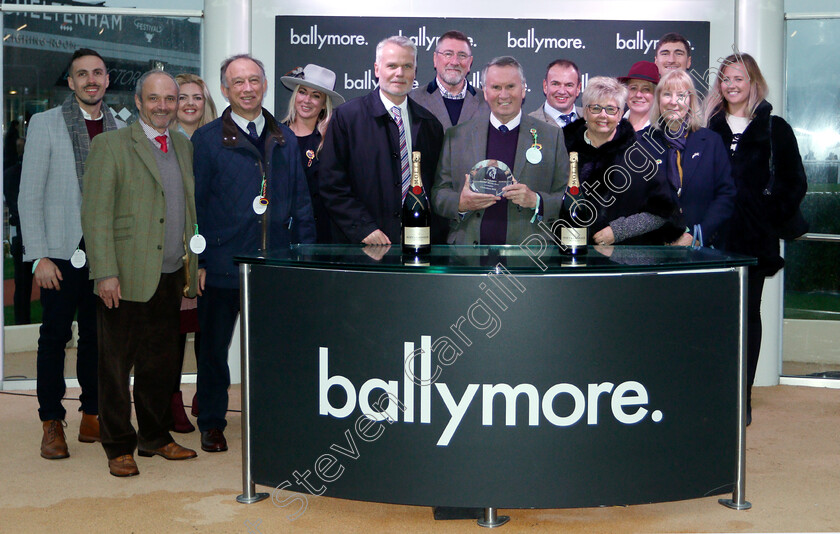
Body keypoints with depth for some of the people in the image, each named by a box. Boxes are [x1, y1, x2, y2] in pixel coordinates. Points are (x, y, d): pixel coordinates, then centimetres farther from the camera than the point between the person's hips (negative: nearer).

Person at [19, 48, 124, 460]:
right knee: (55, 336, 1)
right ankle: (52, 425, 10)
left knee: (97, 336, 8)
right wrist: (39, 256, -10)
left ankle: (91, 418, 19)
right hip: (62, 253, -3)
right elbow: (29, 196, -3)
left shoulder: (121, 129, 10)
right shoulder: (44, 124, 0)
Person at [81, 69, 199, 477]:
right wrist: (105, 273, -16)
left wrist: (190, 267, 13)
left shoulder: (183, 146, 15)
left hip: (170, 278, 6)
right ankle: (119, 447, 16)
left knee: (162, 364, 13)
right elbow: (95, 214, -9)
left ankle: (155, 438, 27)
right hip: (126, 279, -5)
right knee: (117, 365, 3)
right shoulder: (110, 145, -4)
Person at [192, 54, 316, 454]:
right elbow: (195, 205, -1)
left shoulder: (285, 140, 11)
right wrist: (198, 260, -7)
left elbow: (301, 203, 13)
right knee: (214, 346, 8)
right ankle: (212, 423, 22)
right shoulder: (206, 140, 0)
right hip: (222, 265, -2)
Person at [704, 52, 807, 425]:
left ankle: (742, 397, 9)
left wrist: (773, 215, -3)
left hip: (754, 239, -1)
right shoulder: (708, 126, 10)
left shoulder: (774, 128, 5)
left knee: (747, 314, 4)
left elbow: (794, 182, 6)